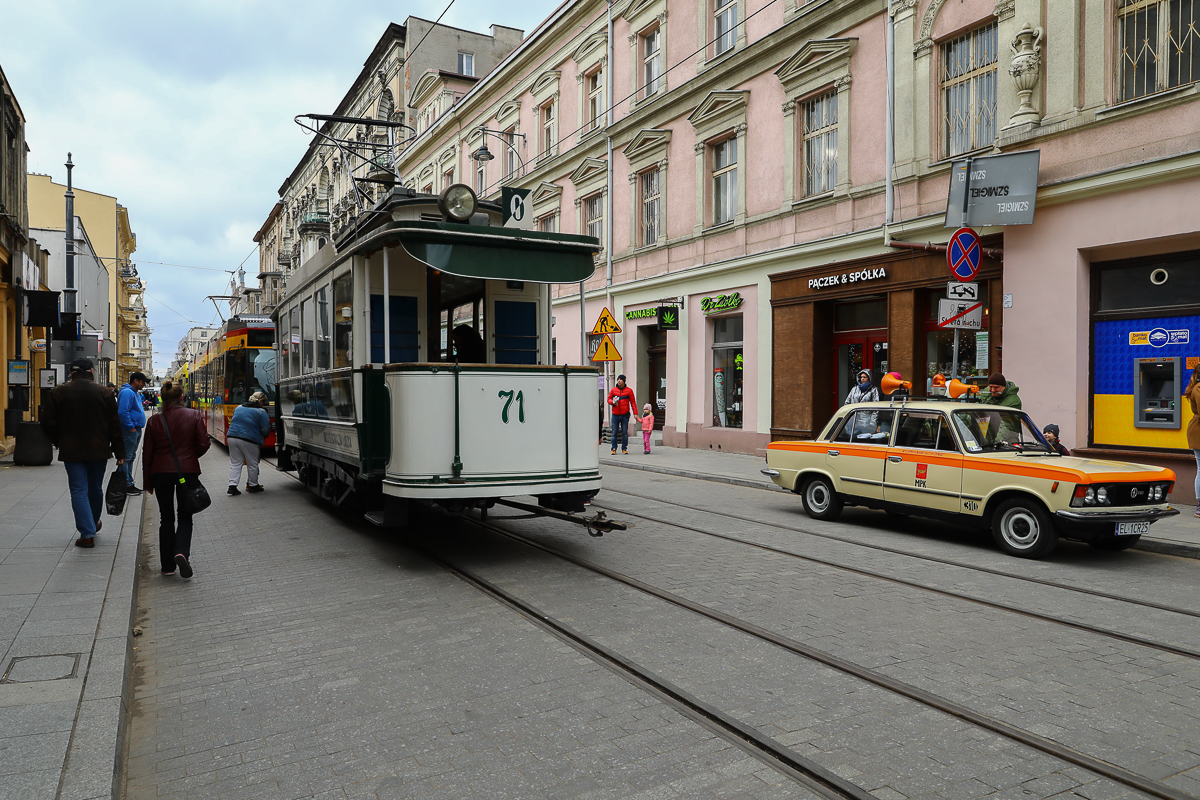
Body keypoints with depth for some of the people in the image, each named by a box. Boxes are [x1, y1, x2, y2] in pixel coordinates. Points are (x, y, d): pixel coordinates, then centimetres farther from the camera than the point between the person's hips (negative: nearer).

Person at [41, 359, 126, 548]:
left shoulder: (59, 392, -3)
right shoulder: (103, 393, -2)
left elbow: (47, 422, -2)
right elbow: (114, 426, -1)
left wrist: (60, 443, 13)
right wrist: (120, 453, 3)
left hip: (71, 452, -1)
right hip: (99, 451, 1)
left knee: (79, 491, 0)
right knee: (95, 489, 17)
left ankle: (87, 534, -6)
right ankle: (94, 524, 37)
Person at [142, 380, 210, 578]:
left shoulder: (154, 420, -2)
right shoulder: (194, 416, -6)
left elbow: (147, 453, 2)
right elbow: (203, 444, -7)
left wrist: (147, 481, 10)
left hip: (161, 473, 1)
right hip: (187, 471, -1)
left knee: (166, 518, 11)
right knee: (185, 516, 9)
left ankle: (168, 565, 14)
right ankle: (182, 552, -17)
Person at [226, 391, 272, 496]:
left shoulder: (239, 408, 15)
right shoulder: (261, 412, -5)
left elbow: (234, 421, 24)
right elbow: (265, 430, -7)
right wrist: (262, 439, 13)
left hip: (232, 437, 6)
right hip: (248, 441, -6)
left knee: (235, 463, 10)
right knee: (252, 464, 8)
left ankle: (232, 485, 1)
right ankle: (253, 485, 18)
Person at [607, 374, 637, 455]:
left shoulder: (629, 390, 3)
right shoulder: (613, 390, 7)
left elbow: (633, 402, 6)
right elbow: (609, 399, 14)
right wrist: (612, 402, -10)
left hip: (625, 415, -1)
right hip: (615, 415, 1)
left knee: (625, 432, 1)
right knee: (614, 432, 1)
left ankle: (624, 448, 10)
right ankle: (614, 448, 9)